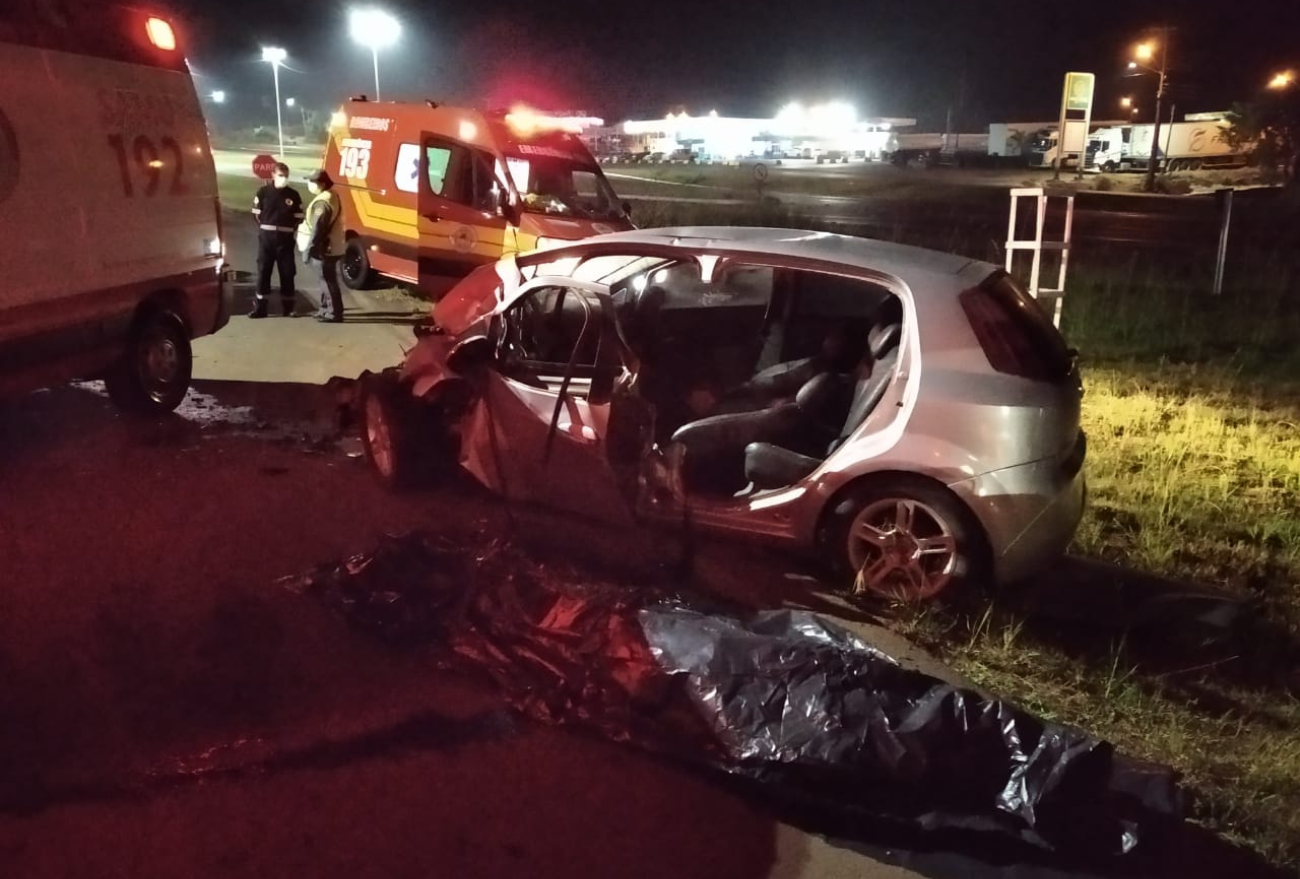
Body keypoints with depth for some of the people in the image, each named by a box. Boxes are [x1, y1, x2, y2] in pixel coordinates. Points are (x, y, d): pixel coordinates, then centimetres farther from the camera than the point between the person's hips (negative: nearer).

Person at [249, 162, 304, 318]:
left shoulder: (293, 195, 2)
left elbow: (298, 218, 4)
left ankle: (288, 308, 12)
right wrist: (265, 228, 2)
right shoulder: (263, 192, 0)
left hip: (285, 238, 0)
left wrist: (287, 229, -2)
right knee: (263, 271, 2)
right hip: (266, 237, 0)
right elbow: (257, 214, 6)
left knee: (287, 273, 3)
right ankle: (260, 308, 8)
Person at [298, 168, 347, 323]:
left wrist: (308, 250, -20)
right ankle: (326, 309, 28)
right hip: (331, 246, 10)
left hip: (323, 249, -10)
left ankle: (334, 314, 1)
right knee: (327, 280, 18)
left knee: (328, 281, -4)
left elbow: (317, 230, -24)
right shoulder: (332, 196, 10)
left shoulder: (323, 202, -22)